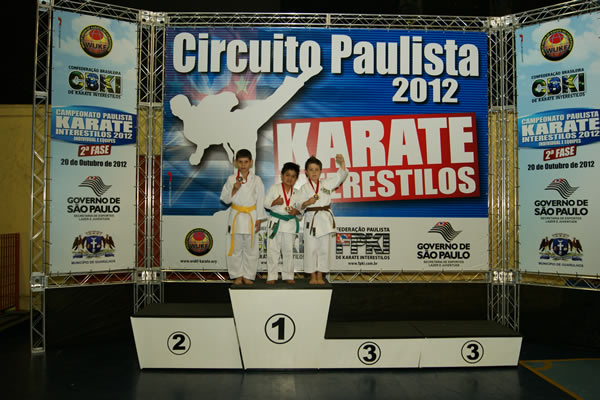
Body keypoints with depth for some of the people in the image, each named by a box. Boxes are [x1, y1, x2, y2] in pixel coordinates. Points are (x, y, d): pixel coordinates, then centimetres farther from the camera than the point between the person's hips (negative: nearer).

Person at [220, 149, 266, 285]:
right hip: (236, 216, 1)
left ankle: (248, 276, 16)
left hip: (251, 216, -1)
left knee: (250, 248, 4)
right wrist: (234, 189, -14)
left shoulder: (256, 180, 0)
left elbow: (260, 200, 1)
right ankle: (237, 276, 17)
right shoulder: (231, 179, 3)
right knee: (235, 248, 4)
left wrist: (259, 219, -3)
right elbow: (225, 199, 3)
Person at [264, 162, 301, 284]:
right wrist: (275, 202, -18)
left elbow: (300, 209, 10)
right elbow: (266, 203, 0)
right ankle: (271, 276, 11)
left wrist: (296, 211, -12)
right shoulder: (274, 188, 0)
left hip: (290, 224, 2)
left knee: (289, 251, 8)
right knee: (273, 250, 1)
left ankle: (288, 276, 18)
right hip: (275, 222, -2)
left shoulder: (296, 193, 6)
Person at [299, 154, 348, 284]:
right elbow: (300, 206, 0)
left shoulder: (327, 183, 9)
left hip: (326, 219, 2)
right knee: (311, 249, 0)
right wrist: (308, 202, -20)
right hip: (311, 219, -2)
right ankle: (313, 276, 14)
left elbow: (340, 175, 3)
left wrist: (342, 162, -12)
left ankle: (320, 276, 16)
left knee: (324, 249, 4)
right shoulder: (304, 188, 5)